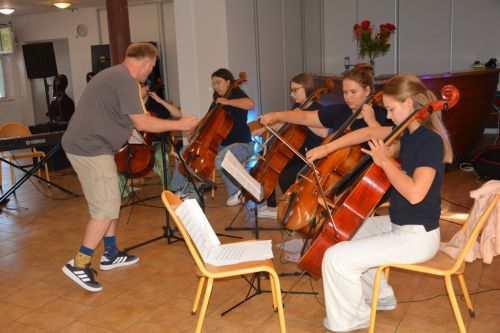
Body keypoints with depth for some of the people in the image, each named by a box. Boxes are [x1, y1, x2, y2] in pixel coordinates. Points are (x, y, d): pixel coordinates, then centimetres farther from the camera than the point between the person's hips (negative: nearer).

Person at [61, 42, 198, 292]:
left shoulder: (112, 74, 18)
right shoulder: (125, 80, -15)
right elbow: (142, 123, -18)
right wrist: (179, 124, -10)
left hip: (82, 145, 11)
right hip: (91, 149, -11)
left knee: (110, 202, 16)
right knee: (106, 208, -7)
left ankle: (110, 255, 26)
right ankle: (79, 264, -2)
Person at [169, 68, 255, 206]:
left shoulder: (237, 94, -7)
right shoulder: (216, 101, 14)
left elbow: (251, 104, -29)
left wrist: (227, 102, -26)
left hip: (241, 144, -8)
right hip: (220, 144, 8)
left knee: (220, 160, -39)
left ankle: (236, 192, -17)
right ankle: (183, 190, 14)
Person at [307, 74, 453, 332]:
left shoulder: (431, 140, -23)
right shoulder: (409, 132, 4)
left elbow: (415, 193, -33)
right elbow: (369, 133, 14)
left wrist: (384, 161, -23)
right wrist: (327, 149, 9)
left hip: (417, 236, -10)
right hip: (398, 223, 10)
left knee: (337, 258, -18)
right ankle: (380, 296, 33)